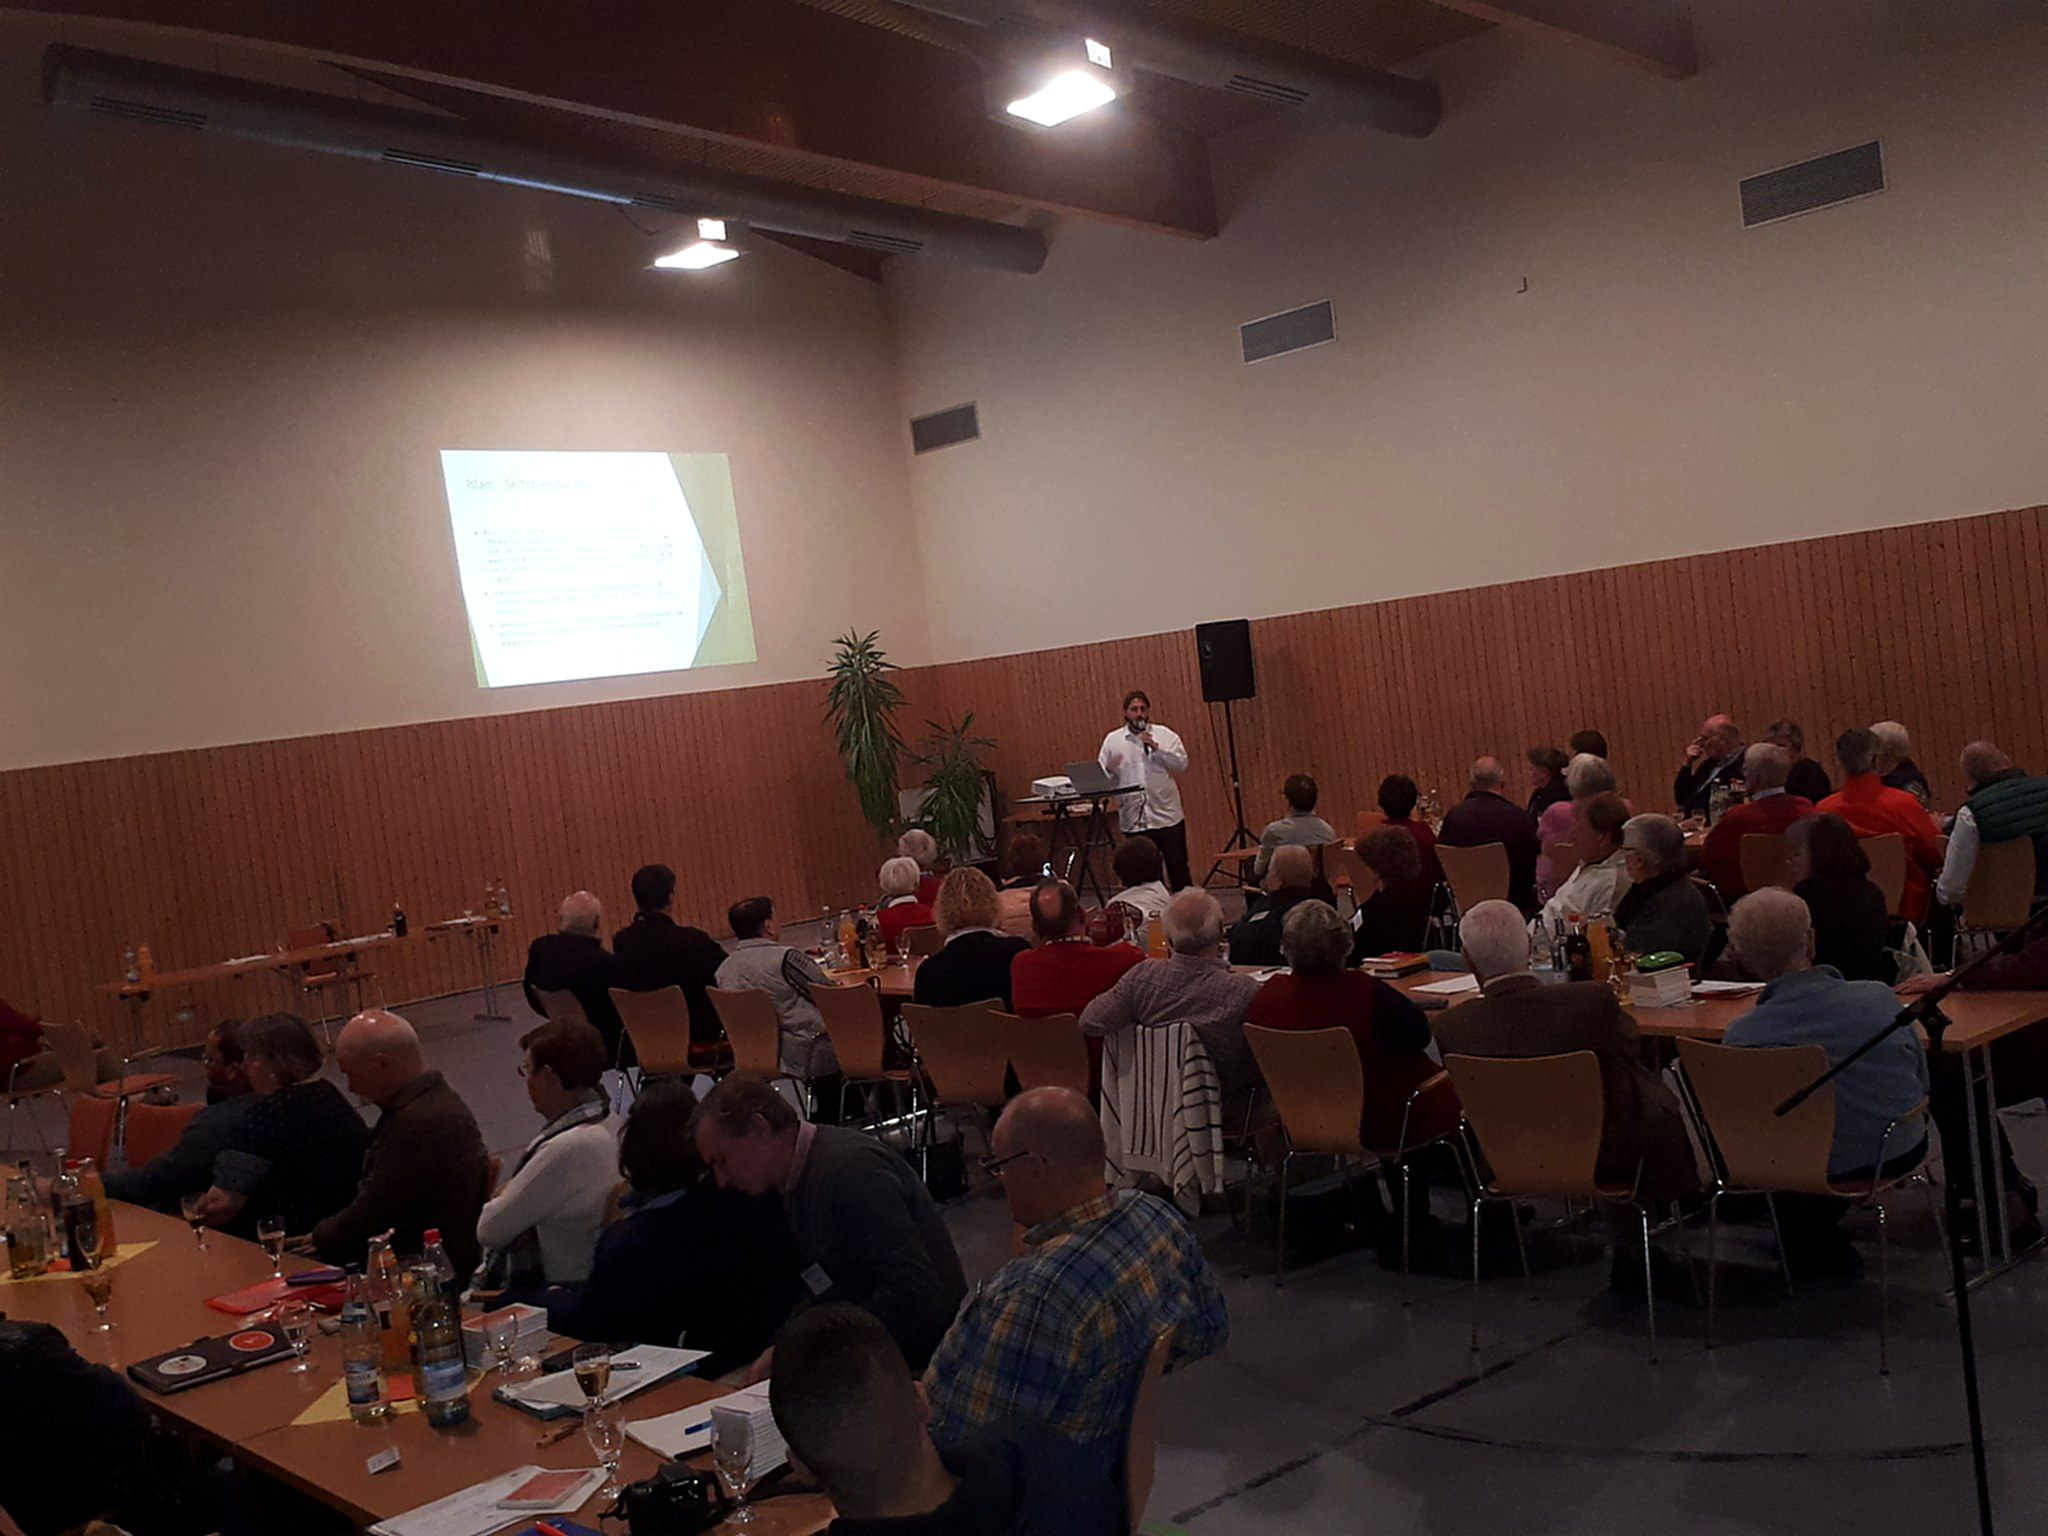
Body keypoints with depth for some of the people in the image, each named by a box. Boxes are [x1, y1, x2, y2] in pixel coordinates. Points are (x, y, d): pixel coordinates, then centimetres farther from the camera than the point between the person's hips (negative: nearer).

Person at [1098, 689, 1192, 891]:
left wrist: (1156, 748, -14)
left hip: (1167, 815, -1)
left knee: (1178, 867, 3)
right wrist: (1109, 771, -19)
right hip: (1134, 819, 1)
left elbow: (1182, 764, -4)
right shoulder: (1112, 740, 7)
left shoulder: (1165, 735, 5)